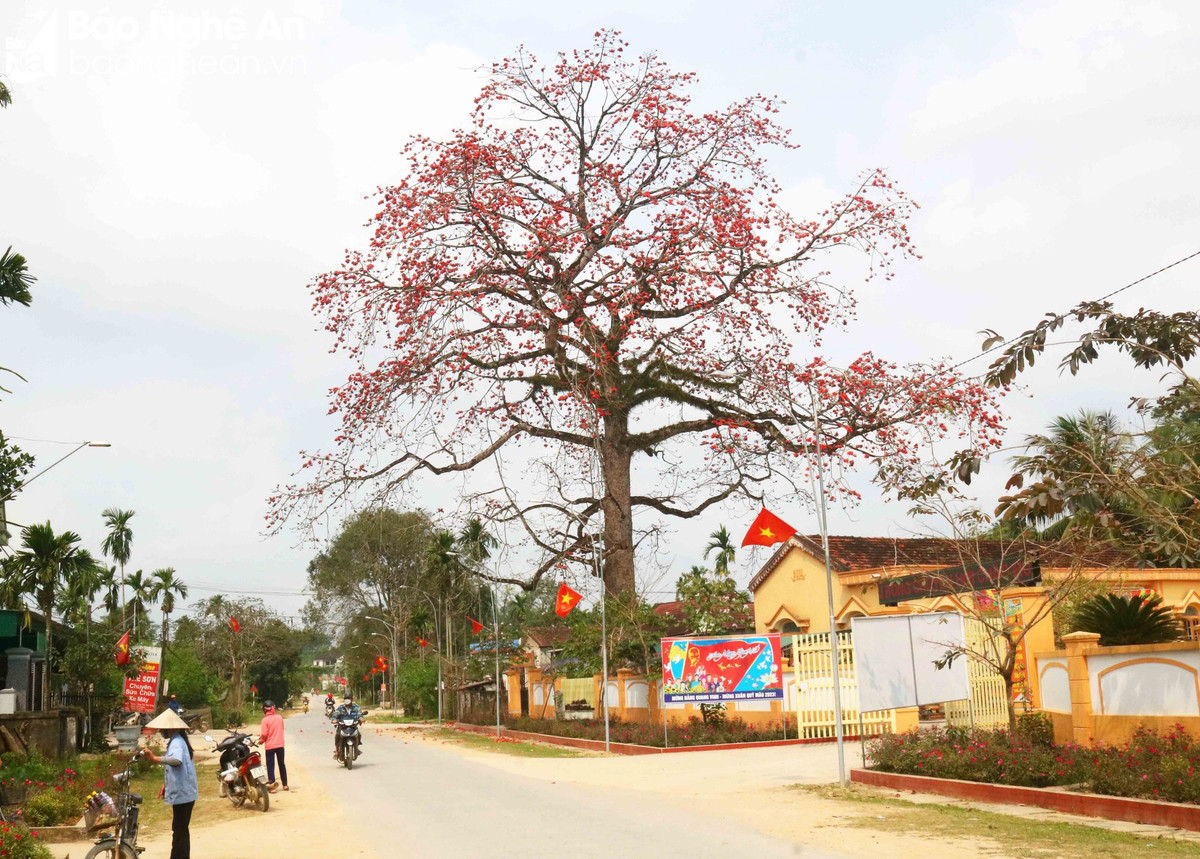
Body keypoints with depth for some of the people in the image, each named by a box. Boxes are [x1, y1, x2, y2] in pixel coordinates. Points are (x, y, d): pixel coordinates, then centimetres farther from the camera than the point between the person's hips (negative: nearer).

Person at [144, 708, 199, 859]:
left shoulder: (177, 743, -20)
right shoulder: (175, 741, 13)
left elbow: (177, 760, -43)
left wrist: (155, 758, -47)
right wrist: (166, 783, 25)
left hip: (182, 794, -11)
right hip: (181, 792, 11)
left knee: (180, 830, -5)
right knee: (180, 830, 19)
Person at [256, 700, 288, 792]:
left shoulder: (265, 720, -12)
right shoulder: (279, 717, 1)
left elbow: (264, 734, -15)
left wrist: (261, 740, 6)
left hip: (270, 746, -4)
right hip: (280, 744, 4)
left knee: (270, 765, 4)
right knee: (282, 764, 15)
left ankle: (272, 785, -2)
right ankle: (285, 784, 20)